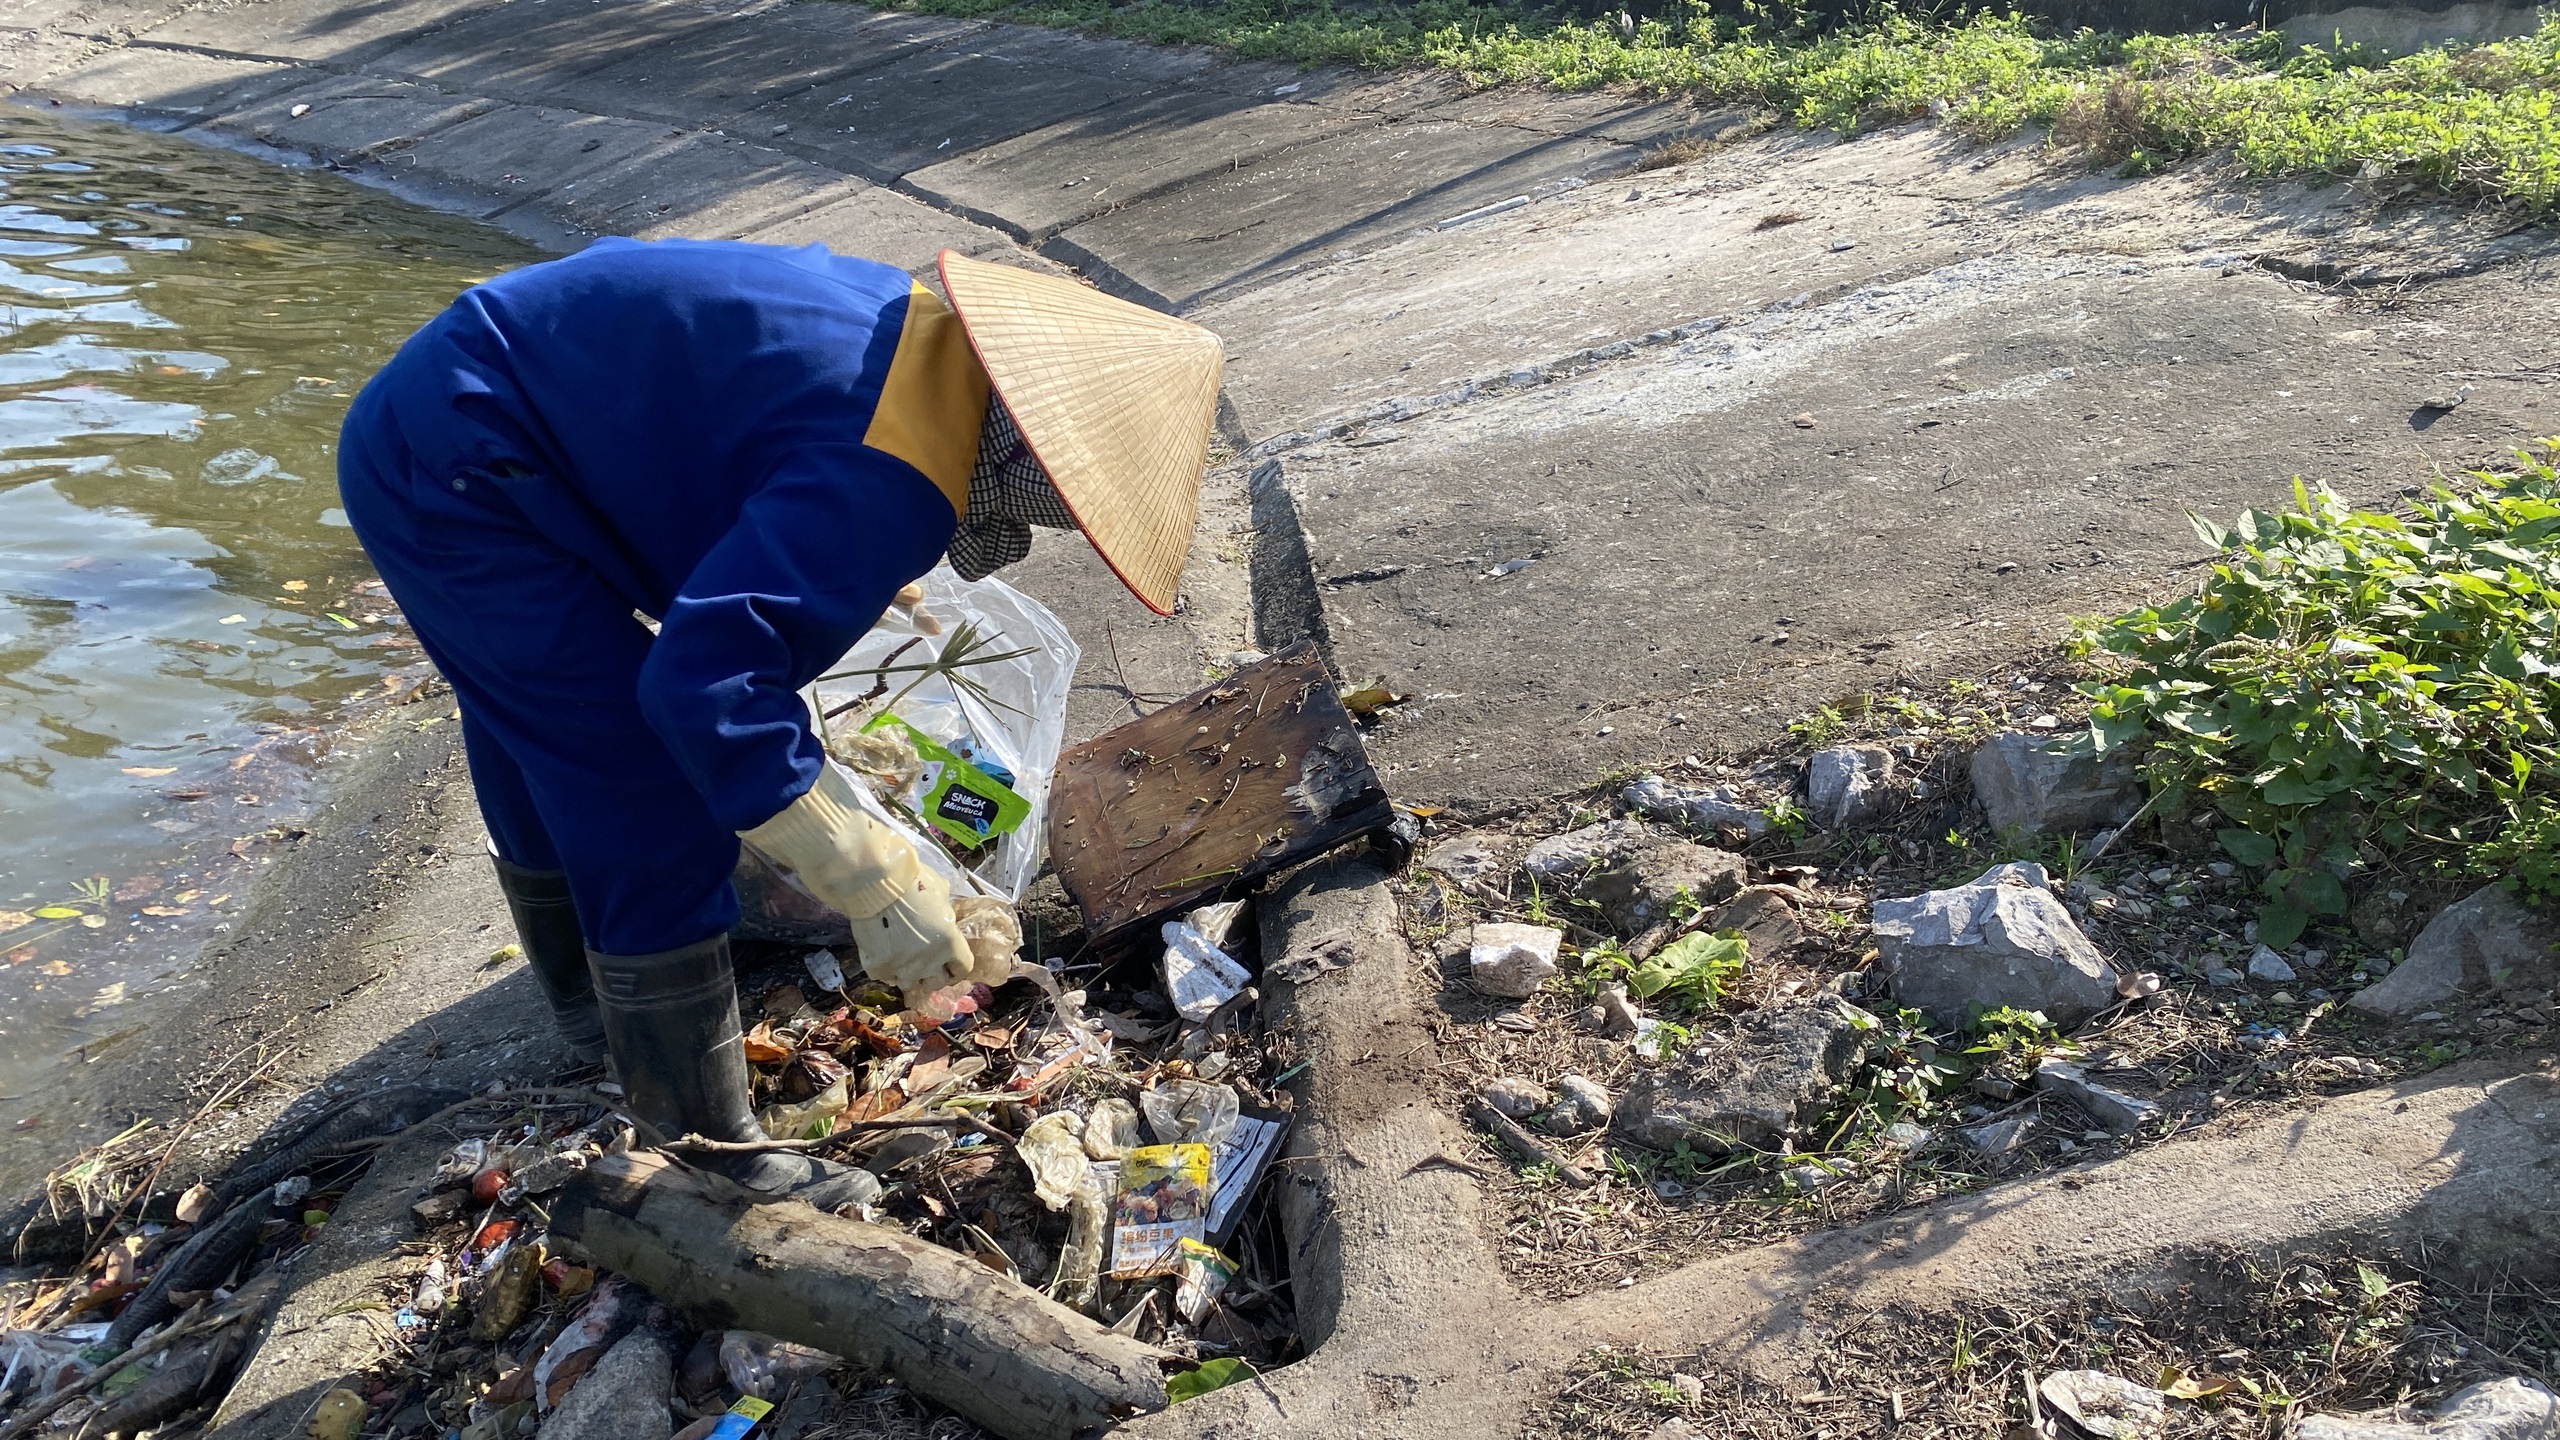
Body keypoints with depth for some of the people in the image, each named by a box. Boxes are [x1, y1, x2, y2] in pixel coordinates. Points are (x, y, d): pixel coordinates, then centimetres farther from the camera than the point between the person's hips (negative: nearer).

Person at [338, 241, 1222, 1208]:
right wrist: (874, 885, -32)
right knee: (652, 812, -8)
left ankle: (594, 1015, 51)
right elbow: (708, 678, -37)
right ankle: (706, 1154, 6)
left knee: (547, 772, 28)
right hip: (457, 474, -10)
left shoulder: (909, 327, 1)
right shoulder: (885, 476, -30)